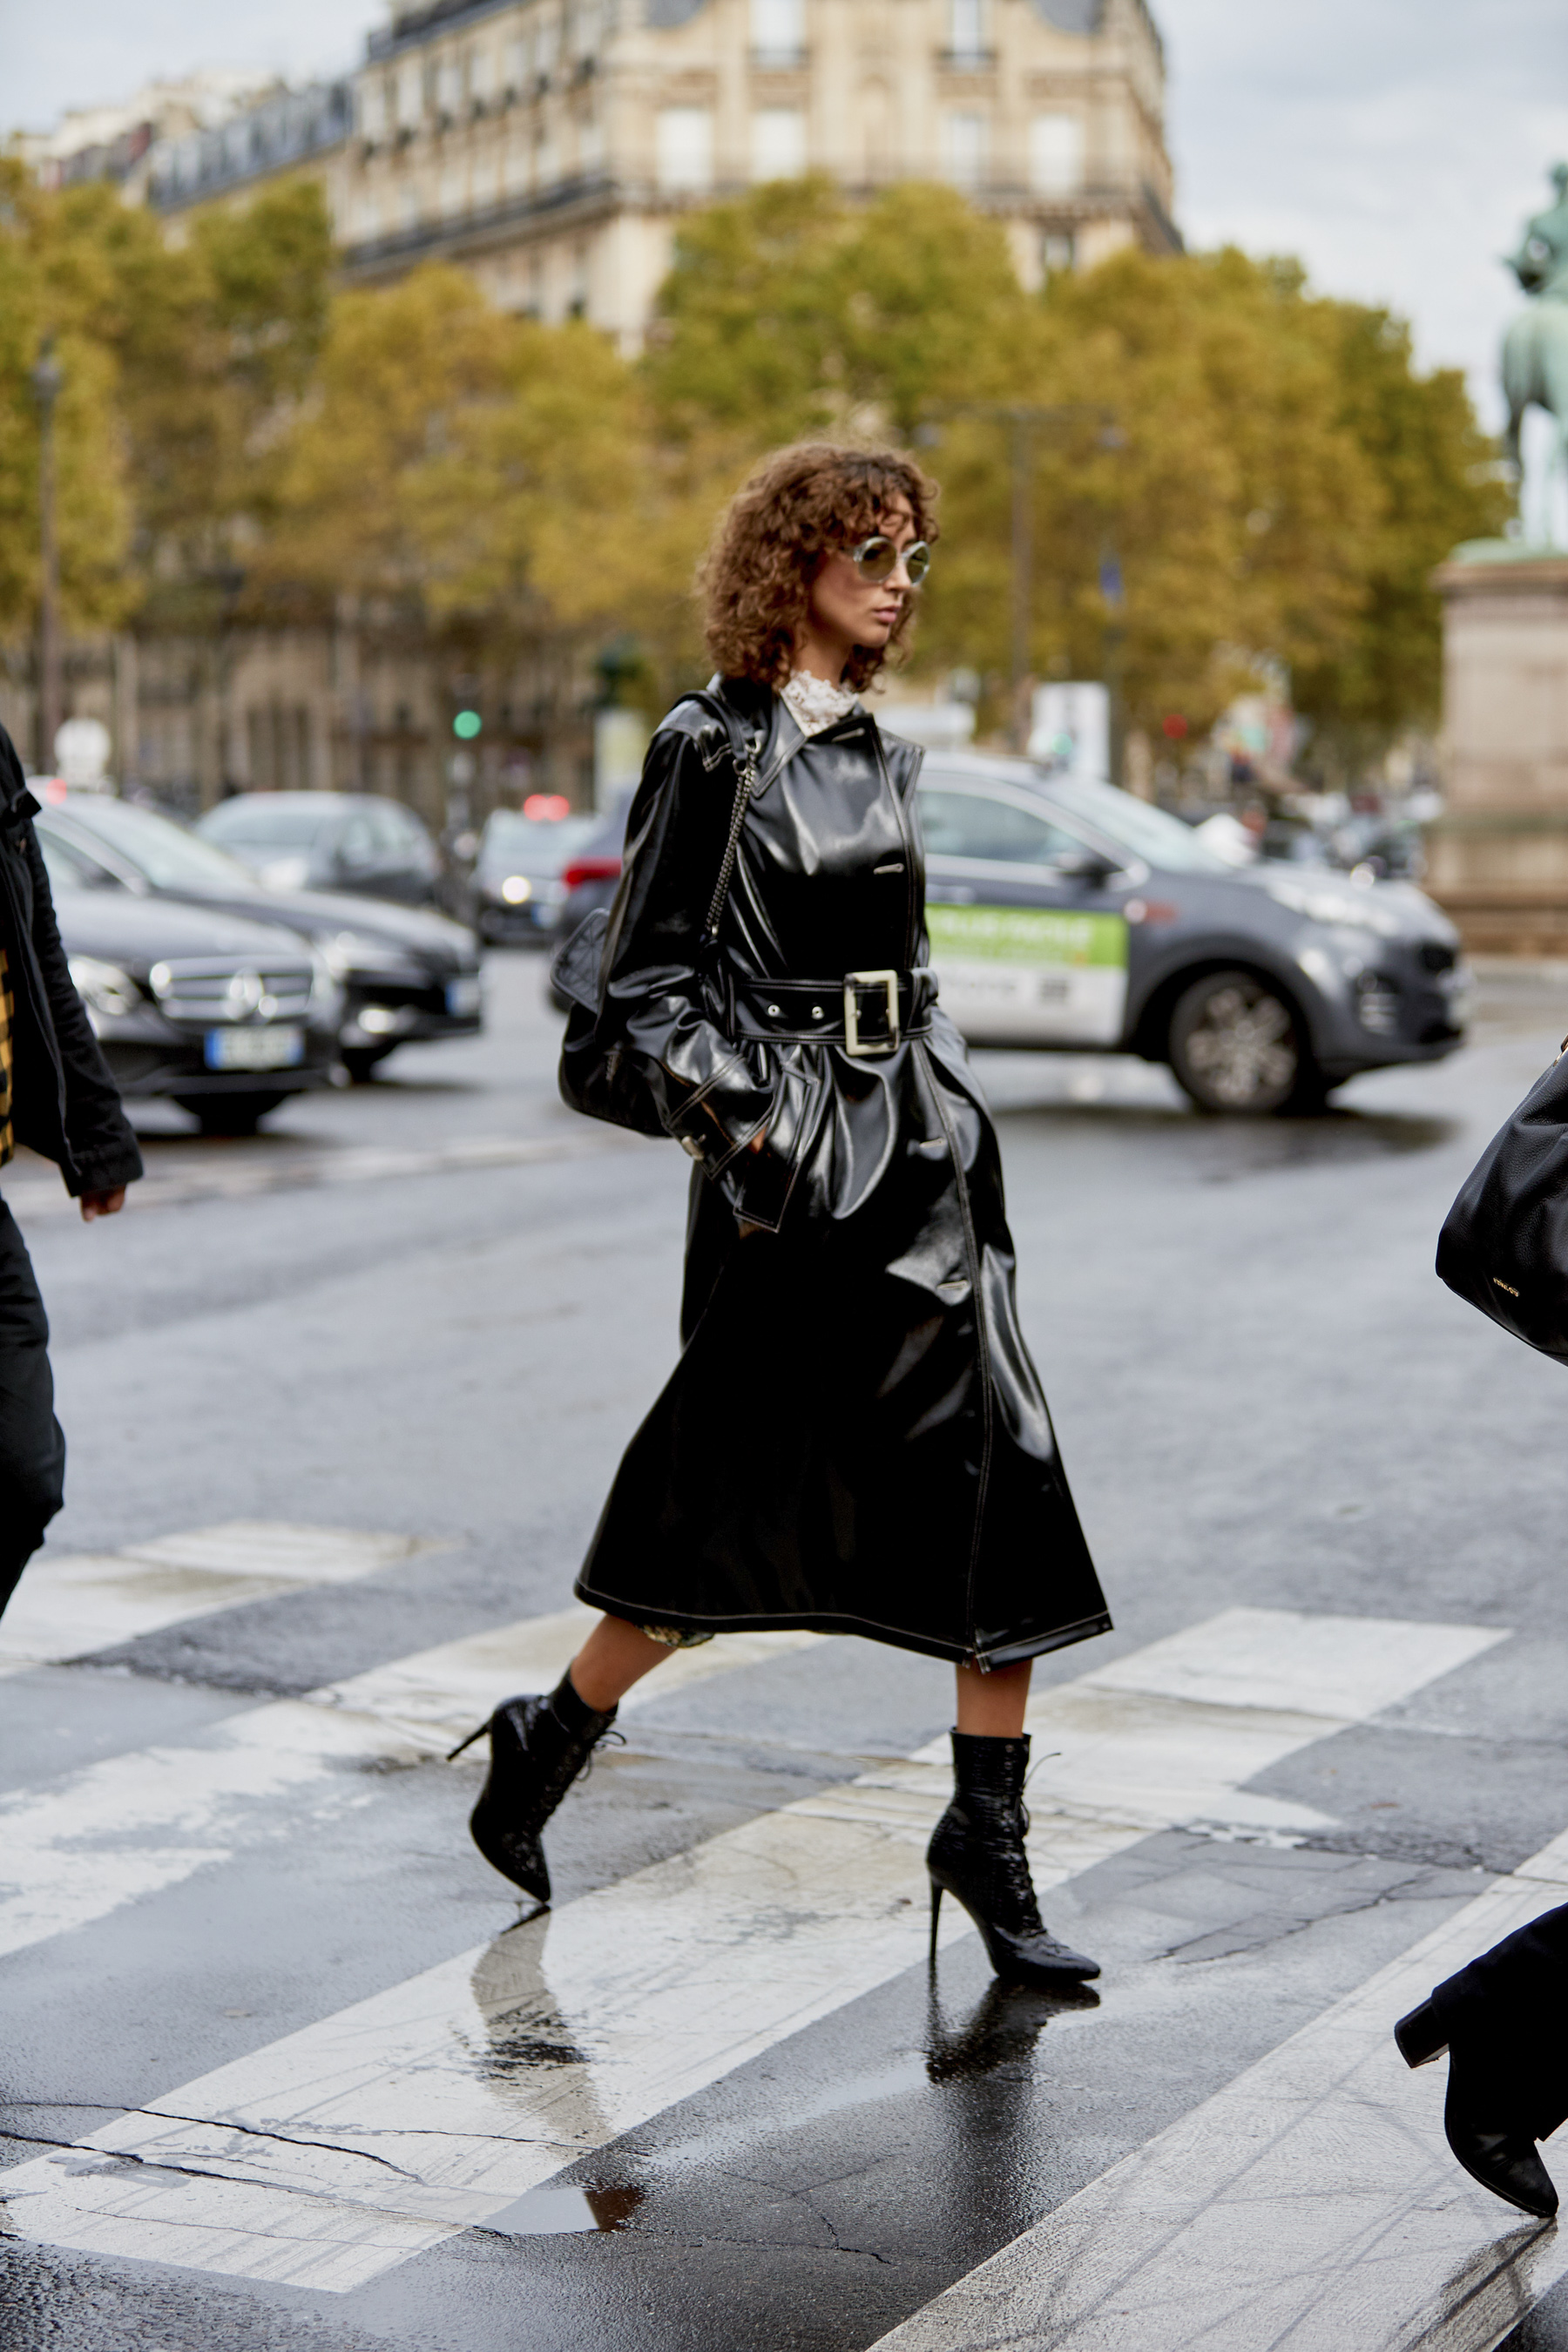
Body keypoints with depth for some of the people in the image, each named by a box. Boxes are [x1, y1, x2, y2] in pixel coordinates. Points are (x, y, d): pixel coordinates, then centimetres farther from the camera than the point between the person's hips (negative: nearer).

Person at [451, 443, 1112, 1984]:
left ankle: (987, 1836, 2)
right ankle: (543, 1744, 24)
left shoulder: (877, 755, 15)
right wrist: (741, 1116, -16)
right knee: (733, 1507, 1)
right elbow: (641, 979, -7)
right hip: (791, 1157, -7)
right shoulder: (714, 745, -6)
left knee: (1003, 1476, -3)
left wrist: (953, 1125, 15)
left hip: (917, 1143, 7)